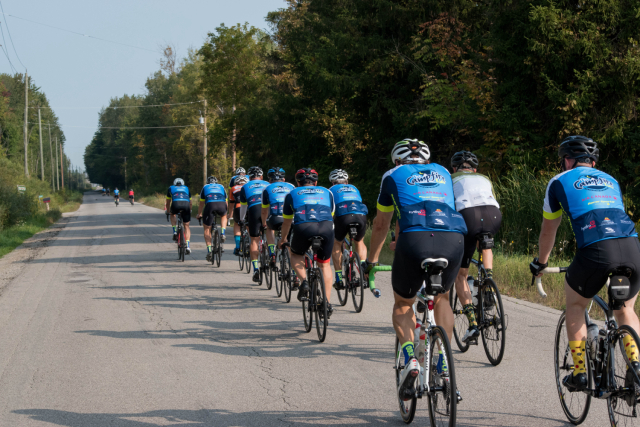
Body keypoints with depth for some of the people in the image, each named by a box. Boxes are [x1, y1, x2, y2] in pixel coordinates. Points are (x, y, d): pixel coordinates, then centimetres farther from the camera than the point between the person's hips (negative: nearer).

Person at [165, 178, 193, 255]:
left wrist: (168, 211, 56)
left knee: (173, 215, 34)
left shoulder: (171, 188, 32)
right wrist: (189, 211, 60)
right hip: (186, 204, 1)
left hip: (176, 204, -1)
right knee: (186, 226, 12)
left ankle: (175, 232, 14)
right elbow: (190, 202, 44)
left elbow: (168, 202, 41)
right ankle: (187, 246, 0)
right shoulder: (186, 188, 35)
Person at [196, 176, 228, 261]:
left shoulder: (205, 187, 31)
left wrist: (199, 214, 49)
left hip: (210, 205, -1)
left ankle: (209, 250, -3)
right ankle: (223, 233, 14)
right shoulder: (221, 187, 34)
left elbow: (201, 203, 36)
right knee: (223, 216, 37)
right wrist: (227, 213, 58)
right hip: (222, 205, 1)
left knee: (207, 229, 10)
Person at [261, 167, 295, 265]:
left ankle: (272, 254, 19)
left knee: (269, 228, 34)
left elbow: (264, 211, 25)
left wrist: (264, 223, 43)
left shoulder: (267, 189, 19)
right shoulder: (291, 187, 23)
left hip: (275, 220, -1)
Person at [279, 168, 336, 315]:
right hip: (326, 227, 1)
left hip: (304, 227, -1)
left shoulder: (292, 194, 28)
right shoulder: (326, 192, 32)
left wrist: (283, 239, 54)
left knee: (295, 254, 29)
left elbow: (287, 221, 37)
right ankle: (327, 303, 13)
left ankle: (304, 281, 5)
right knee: (325, 264, 21)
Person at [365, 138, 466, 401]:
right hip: (452, 241, 2)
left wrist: (371, 261, 45)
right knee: (442, 298, 30)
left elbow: (381, 225, 31)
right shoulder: (442, 173, 33)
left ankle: (409, 360, -3)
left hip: (415, 241, -2)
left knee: (403, 304, 21)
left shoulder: (394, 176, 24)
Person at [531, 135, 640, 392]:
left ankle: (579, 374, 16)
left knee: (575, 306, 23)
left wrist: (540, 263, 47)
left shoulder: (560, 181, 21)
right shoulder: (610, 180, 32)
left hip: (595, 250, -3)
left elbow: (548, 230, 30)